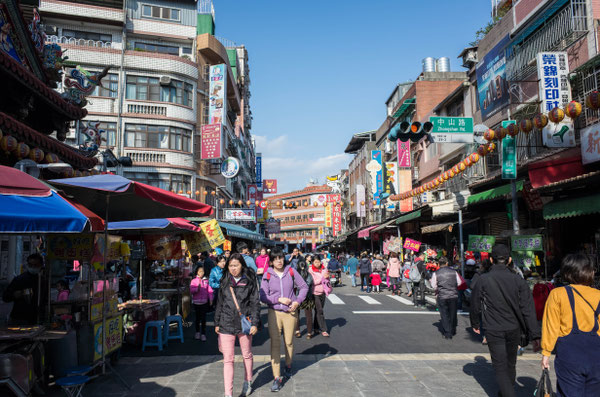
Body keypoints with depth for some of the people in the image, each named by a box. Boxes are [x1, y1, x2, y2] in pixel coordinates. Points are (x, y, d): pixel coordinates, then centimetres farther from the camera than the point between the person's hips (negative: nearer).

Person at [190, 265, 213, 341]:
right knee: (197, 318, 14)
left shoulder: (206, 280, 1)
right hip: (196, 302, 1)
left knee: (203, 318, 0)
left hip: (204, 302, 0)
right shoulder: (194, 281, -1)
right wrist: (197, 289, -24)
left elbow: (209, 290, 2)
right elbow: (191, 291, -7)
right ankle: (197, 332, 29)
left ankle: (203, 334, 8)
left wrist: (211, 299, -2)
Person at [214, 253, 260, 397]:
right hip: (226, 324, 1)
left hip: (244, 324, -1)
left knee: (247, 355, 16)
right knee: (228, 359, -2)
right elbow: (219, 303, 12)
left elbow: (255, 303, -2)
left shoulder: (250, 281, -3)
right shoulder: (225, 281, 5)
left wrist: (255, 323, -8)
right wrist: (217, 323, 11)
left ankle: (247, 382, 38)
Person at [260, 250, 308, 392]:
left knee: (289, 342, 11)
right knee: (275, 344, -5)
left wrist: (297, 301, -7)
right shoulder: (267, 275, -4)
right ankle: (277, 378, 0)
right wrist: (279, 299, -15)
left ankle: (288, 366, 39)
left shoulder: (291, 272, -2)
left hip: (290, 312, 1)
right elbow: (263, 296, -5)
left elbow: (304, 287, 6)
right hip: (274, 312, -1)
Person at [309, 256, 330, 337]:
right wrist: (323, 277, -16)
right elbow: (313, 282, -14)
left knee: (319, 311, 13)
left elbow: (327, 280, 17)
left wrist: (327, 277, -5)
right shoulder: (310, 270, -7)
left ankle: (316, 327, 25)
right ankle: (323, 330, -2)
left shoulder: (324, 269, 6)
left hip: (322, 292, 5)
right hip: (315, 292, -5)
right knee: (319, 311, -6)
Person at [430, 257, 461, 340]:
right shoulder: (453, 271, -1)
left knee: (444, 315, 7)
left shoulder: (436, 273, -6)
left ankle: (447, 334, 7)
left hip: (442, 296, -2)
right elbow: (459, 283, 6)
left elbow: (433, 286, -3)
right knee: (453, 314, 17)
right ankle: (453, 331, 31)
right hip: (453, 295, 2)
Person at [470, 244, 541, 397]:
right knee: (511, 364, 21)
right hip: (514, 330, 4)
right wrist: (535, 335, -7)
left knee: (500, 367, 2)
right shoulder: (518, 280, -6)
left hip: (493, 331, -3)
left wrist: (475, 324, 17)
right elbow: (528, 309, -9)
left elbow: (475, 305, 0)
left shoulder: (483, 280, -9)